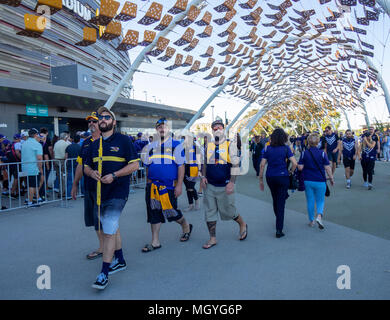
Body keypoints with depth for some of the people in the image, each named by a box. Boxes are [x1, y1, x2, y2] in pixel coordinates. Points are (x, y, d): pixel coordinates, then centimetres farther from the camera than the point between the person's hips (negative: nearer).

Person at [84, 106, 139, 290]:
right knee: (112, 228, 18)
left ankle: (104, 274, -2)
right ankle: (120, 261, 35)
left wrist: (114, 175, -19)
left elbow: (134, 165, -9)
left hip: (117, 193, -7)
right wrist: (92, 173, -6)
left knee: (109, 232, -10)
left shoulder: (123, 140, -4)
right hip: (100, 193, 7)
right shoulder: (94, 145, 13)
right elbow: (86, 166, 18)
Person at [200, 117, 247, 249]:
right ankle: (212, 238, 19)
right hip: (210, 186, 4)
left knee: (228, 211, 6)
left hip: (224, 186, -4)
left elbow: (235, 165, -9)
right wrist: (203, 177, 3)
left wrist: (232, 182, -16)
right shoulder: (208, 146, 8)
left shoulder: (230, 145, -6)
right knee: (209, 212, 6)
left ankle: (243, 224, 36)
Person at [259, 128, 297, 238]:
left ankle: (278, 219, 44)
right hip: (282, 177, -3)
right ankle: (279, 230, -2)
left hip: (270, 177, 3)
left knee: (275, 200, 23)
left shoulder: (267, 148, 0)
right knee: (281, 202, 1)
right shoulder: (286, 148, -6)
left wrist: (261, 179, 4)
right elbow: (294, 163, -13)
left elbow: (262, 165, -3)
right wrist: (291, 171, 7)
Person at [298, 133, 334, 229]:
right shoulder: (322, 153, -5)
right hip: (320, 181, -1)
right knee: (320, 200, 12)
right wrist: (331, 179, 5)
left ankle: (311, 221, 19)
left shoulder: (304, 153, -4)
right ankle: (319, 216, -12)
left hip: (308, 181, 1)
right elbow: (327, 168, -5)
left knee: (310, 201, 11)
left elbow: (300, 168, -7)